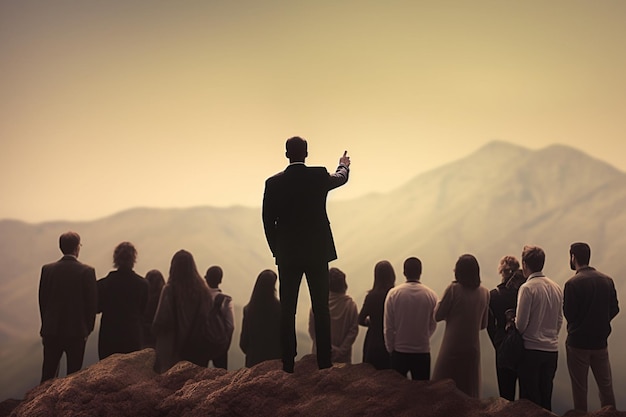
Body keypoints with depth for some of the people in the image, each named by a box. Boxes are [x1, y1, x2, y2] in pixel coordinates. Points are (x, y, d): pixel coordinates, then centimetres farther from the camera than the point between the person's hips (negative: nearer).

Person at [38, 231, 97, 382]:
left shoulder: (47, 269, 0)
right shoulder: (87, 271, -10)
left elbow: (42, 300, 5)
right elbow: (92, 303, -7)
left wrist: (46, 326, 15)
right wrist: (88, 329, 6)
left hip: (52, 332, 3)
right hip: (77, 332, -3)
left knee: (48, 373, 10)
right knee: (73, 374, 4)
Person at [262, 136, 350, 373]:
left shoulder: (274, 183, -4)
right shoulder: (319, 176, -3)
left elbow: (268, 221, -1)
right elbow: (341, 178, 20)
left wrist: (276, 250, 10)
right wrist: (344, 165, 43)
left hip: (287, 255, 0)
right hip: (317, 253, 0)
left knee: (287, 310, 4)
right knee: (321, 309, 5)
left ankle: (288, 363, 2)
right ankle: (324, 362, 4)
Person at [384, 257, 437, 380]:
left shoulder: (393, 294, -8)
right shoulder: (431, 295, -5)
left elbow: (388, 327, -5)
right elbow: (433, 325, 5)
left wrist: (390, 348, 9)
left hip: (399, 352, 0)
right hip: (423, 352, 0)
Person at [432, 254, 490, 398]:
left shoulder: (453, 289, -11)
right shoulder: (484, 292, 3)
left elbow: (438, 316, -4)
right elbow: (483, 324, 12)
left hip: (452, 348, -4)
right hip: (473, 348, 4)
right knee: (470, 391, 11)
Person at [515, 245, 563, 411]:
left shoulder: (527, 288, -13)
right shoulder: (556, 287, 6)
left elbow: (521, 324, -13)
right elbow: (560, 320, 12)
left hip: (532, 349, -6)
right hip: (552, 349, 6)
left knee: (530, 399, 0)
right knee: (546, 398, 13)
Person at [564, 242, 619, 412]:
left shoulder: (572, 283, -15)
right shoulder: (607, 280, -1)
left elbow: (568, 313, -13)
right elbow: (614, 309, 4)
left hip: (578, 342, -4)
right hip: (600, 341, 4)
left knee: (579, 388, 6)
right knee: (606, 386, 12)